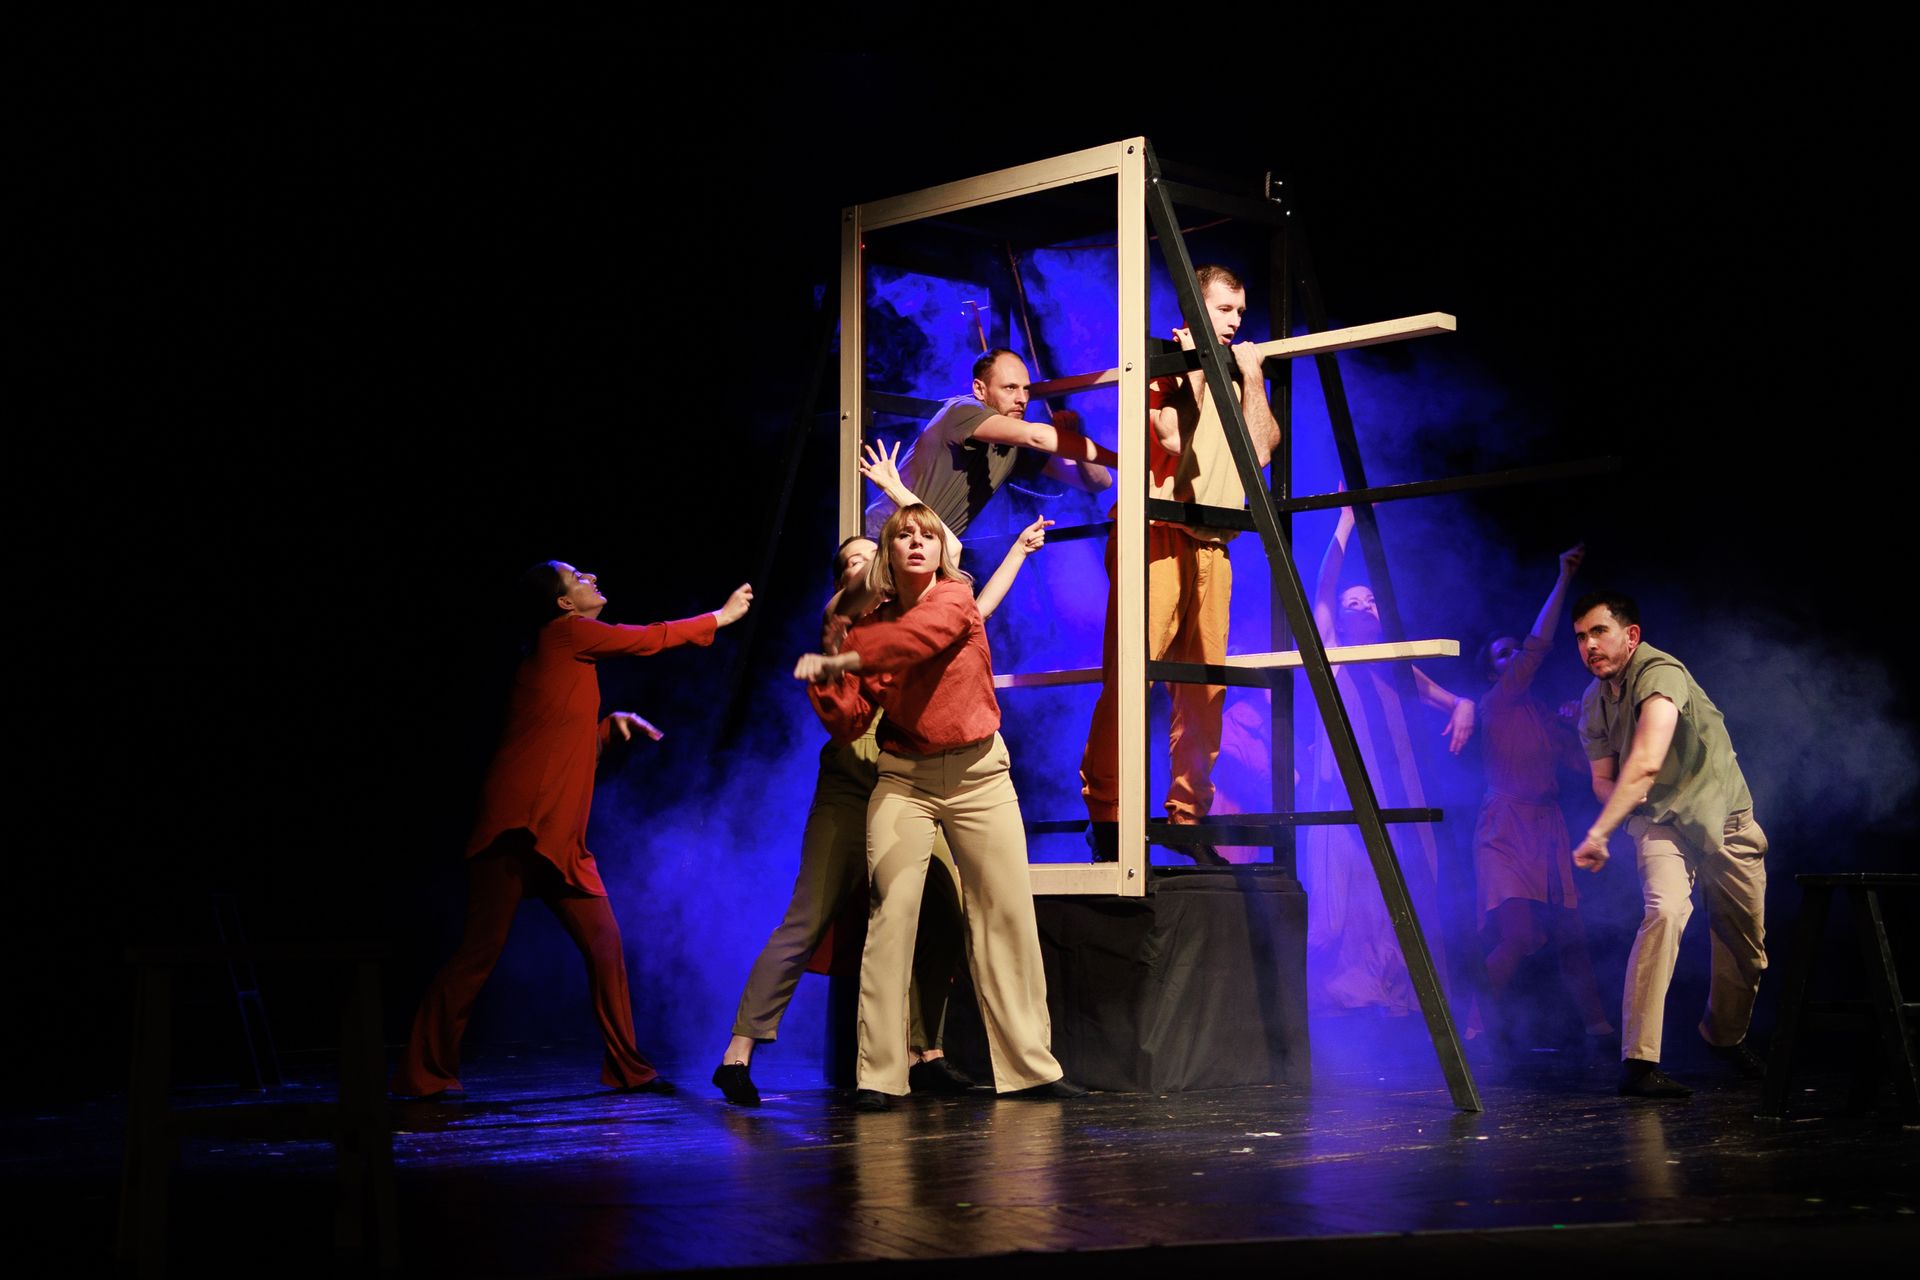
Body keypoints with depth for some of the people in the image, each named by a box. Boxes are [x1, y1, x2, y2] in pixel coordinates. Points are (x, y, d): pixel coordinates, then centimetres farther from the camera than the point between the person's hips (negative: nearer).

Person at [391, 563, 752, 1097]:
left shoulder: (567, 652, 23)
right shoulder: (567, 632, -3)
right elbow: (650, 640, 1)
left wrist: (611, 725, 13)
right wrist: (723, 616, 12)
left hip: (560, 835, 9)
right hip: (518, 827, -9)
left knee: (604, 942, 4)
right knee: (482, 949, -8)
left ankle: (627, 1066, 9)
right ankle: (423, 1072, 0)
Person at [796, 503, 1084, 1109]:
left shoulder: (955, 598, -2)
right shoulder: (866, 630, 5)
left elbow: (918, 638, -24)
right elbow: (848, 724, 3)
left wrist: (838, 661, -18)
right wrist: (823, 682, -15)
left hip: (978, 772, -1)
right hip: (903, 778, 1)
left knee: (1007, 915, -2)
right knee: (890, 914, -11)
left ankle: (1029, 1065, 5)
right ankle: (878, 1076, -9)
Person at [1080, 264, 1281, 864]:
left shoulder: (1237, 376, 22)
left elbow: (1262, 448, 6)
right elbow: (1171, 438, -11)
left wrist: (1252, 376, 5)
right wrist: (1194, 367, -8)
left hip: (1210, 544, 6)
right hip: (1155, 535, -5)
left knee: (1205, 687, 2)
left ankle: (1189, 816, 9)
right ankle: (1105, 815, -7)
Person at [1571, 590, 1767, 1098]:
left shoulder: (1660, 673, -24)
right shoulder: (1593, 703, -1)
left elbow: (1647, 761, -38)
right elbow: (1603, 779, 10)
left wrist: (1598, 833, -44)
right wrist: (1626, 803, -15)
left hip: (1724, 816, -2)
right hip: (1660, 821, 2)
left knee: (1747, 942, 8)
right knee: (1665, 910, -26)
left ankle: (1726, 1036, 39)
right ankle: (1638, 1061, -29)